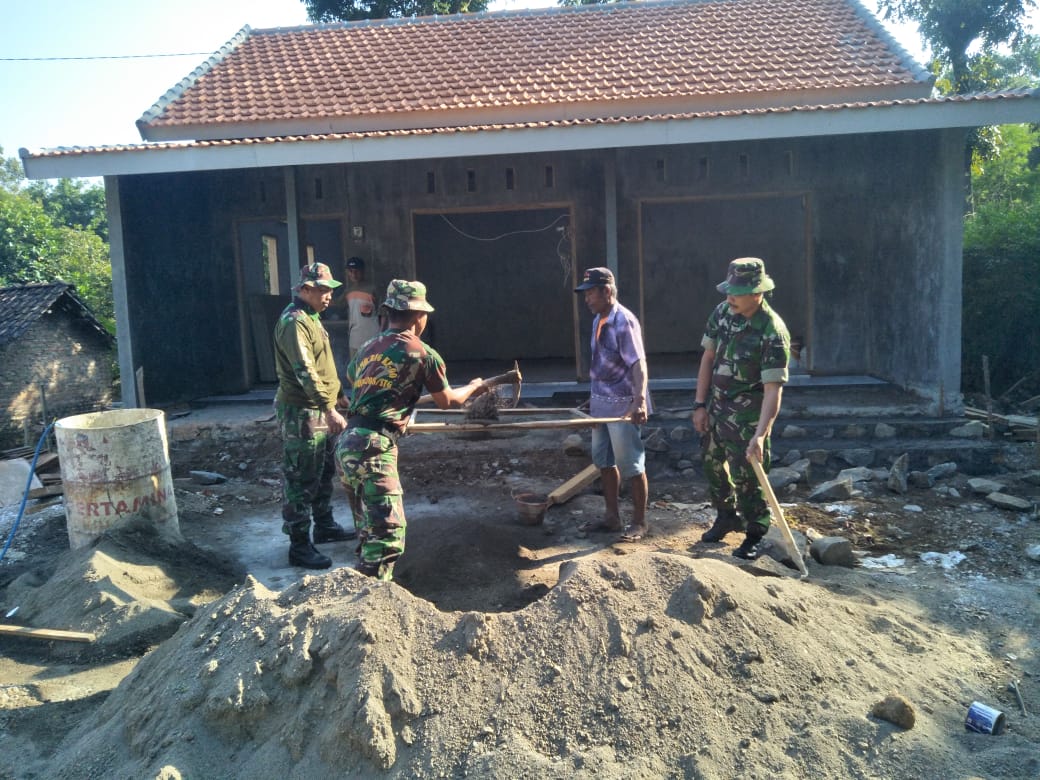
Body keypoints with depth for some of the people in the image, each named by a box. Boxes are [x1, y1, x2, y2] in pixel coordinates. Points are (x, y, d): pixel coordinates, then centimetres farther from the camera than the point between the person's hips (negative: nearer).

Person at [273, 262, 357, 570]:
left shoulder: (311, 318, 15)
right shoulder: (293, 322, -18)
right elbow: (305, 372, -27)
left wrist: (333, 404, 24)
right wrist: (330, 410, -31)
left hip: (320, 411, 10)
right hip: (302, 414, -10)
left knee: (324, 474, 20)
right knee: (301, 481, -4)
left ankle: (324, 526, 35)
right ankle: (299, 546, 3)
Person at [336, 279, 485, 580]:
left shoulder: (368, 348, 15)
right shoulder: (423, 354, -3)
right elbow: (447, 401, 11)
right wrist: (474, 387, 31)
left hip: (347, 445, 8)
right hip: (374, 448, -8)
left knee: (368, 527, 20)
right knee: (388, 532, -4)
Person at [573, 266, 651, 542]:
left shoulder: (624, 321, -18)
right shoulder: (599, 321, 9)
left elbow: (638, 364, -24)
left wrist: (640, 401, -36)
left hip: (622, 405, -9)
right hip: (601, 402, 9)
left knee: (631, 465, 1)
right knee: (604, 460, 16)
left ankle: (639, 522, 15)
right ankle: (612, 517, 29)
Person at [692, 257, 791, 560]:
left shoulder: (773, 331, -24)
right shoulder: (722, 312, -4)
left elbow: (773, 389, -26)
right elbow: (708, 358, 4)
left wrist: (760, 435, -34)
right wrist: (700, 405, 2)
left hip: (746, 416, -7)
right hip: (715, 408, 7)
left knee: (747, 478, -1)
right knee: (712, 465, 20)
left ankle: (755, 535, 21)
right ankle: (726, 516, 43)